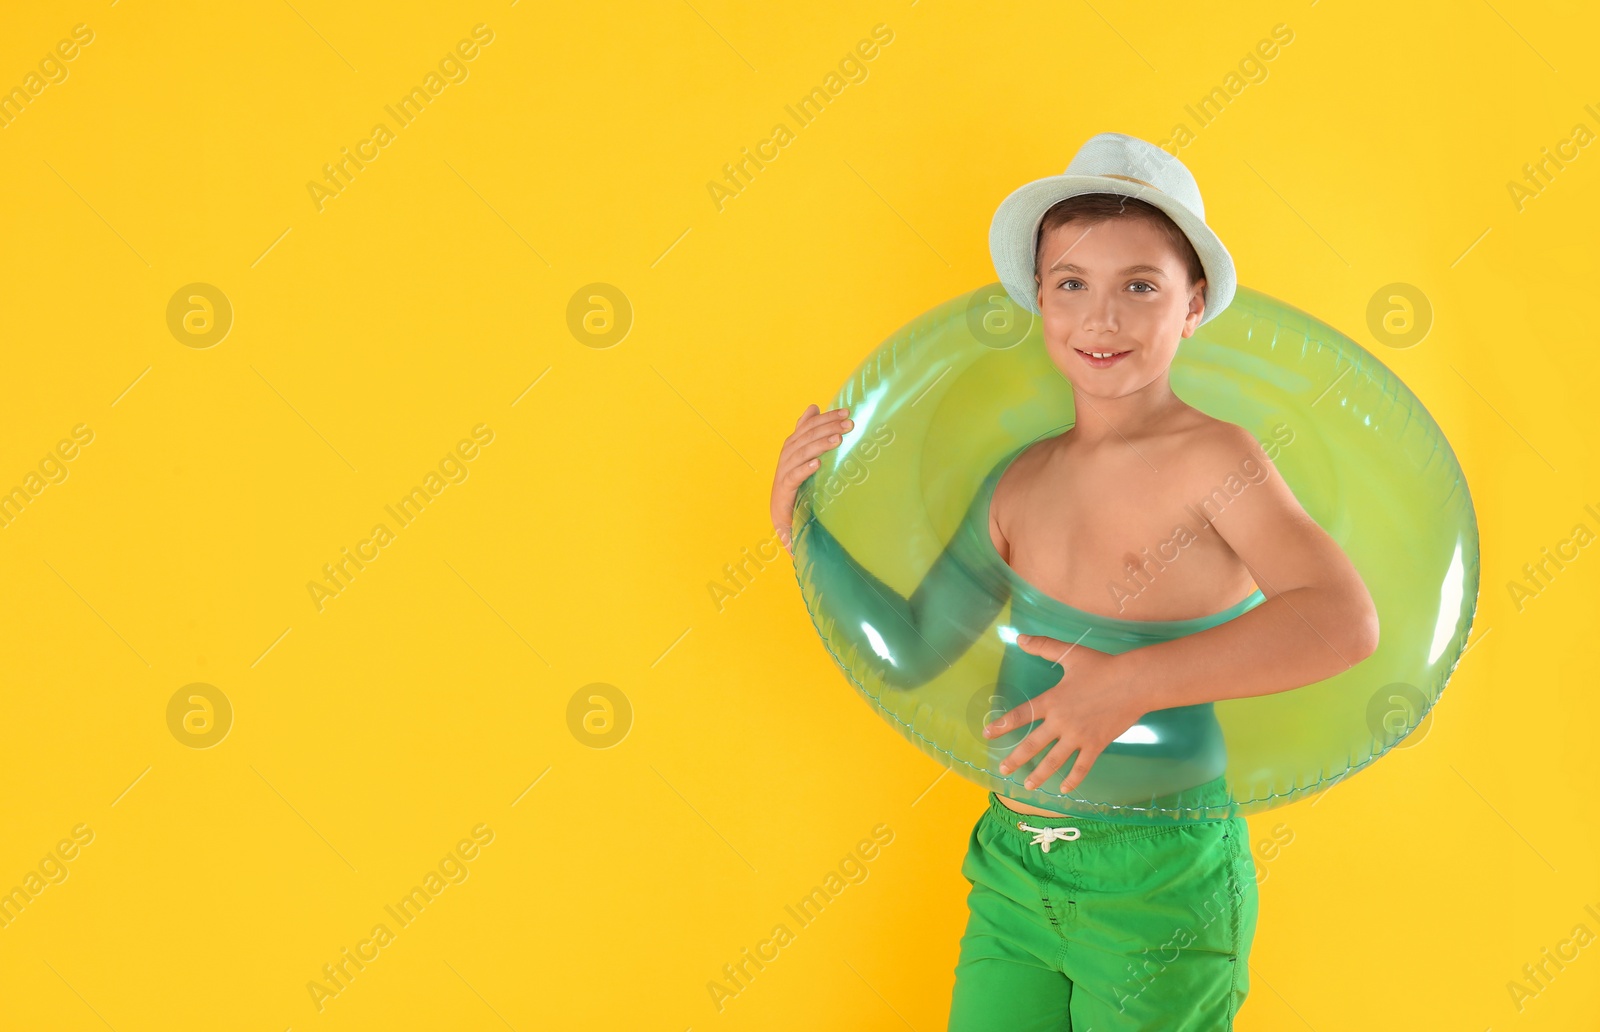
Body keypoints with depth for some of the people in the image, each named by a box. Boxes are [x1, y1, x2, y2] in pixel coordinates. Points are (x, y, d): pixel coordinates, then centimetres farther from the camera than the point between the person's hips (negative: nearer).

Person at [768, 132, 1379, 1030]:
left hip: (1159, 884, -5)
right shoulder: (1022, 482, 6)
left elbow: (1345, 621, -26)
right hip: (1012, 868, 5)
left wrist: (1131, 685, -31)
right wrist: (804, 530, 4)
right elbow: (912, 649, 14)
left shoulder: (1211, 455, -11)